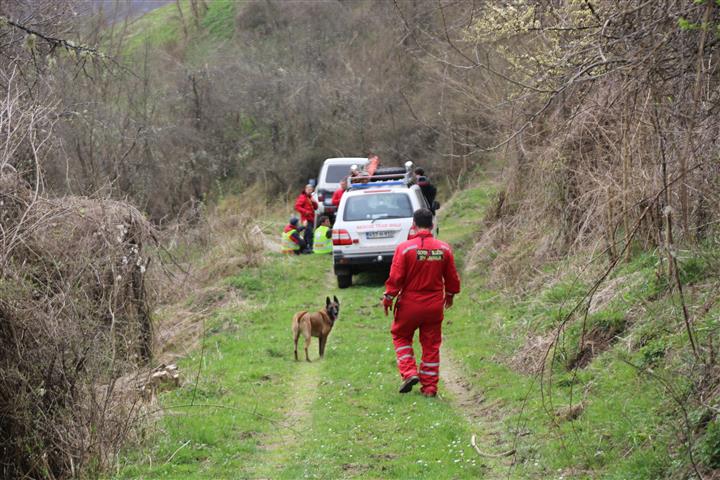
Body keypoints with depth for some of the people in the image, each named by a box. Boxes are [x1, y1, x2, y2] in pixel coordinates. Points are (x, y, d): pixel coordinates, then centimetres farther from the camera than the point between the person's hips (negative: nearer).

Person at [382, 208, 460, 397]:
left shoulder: (405, 248, -14)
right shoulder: (444, 249, -3)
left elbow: (396, 277, -13)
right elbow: (452, 277, 6)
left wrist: (388, 298, 2)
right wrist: (450, 295, 24)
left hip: (409, 304, -3)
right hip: (434, 306, 3)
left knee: (401, 336, 18)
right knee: (431, 345, 12)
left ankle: (409, 373, 2)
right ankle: (430, 386, 13)